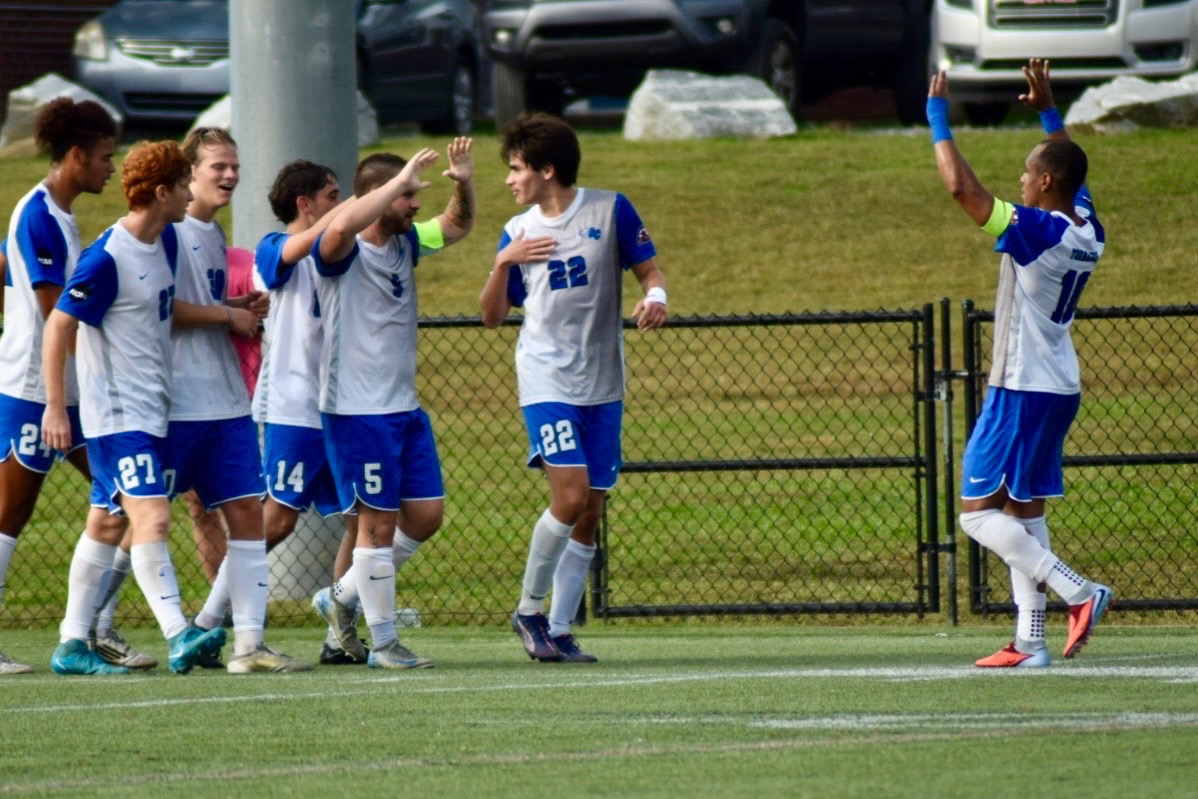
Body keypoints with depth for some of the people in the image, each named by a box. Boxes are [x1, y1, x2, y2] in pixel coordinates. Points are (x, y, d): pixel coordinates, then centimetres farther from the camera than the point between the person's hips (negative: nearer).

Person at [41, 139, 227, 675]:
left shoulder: (166, 242, 8)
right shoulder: (107, 259, -18)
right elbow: (58, 327, -15)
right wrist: (55, 409, -16)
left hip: (152, 410, 9)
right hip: (117, 415, -9)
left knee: (107, 526, 11)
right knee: (152, 517, -19)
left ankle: (72, 645, 15)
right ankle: (178, 636, -27)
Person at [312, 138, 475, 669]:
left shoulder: (406, 244, 10)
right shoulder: (343, 253, -14)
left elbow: (457, 226, 22)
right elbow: (343, 227, -38)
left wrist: (463, 182, 1)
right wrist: (401, 180, -34)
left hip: (405, 407, 8)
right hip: (356, 411, -8)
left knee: (426, 515, 8)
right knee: (379, 521, -3)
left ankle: (346, 597, 25)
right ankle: (382, 642, 5)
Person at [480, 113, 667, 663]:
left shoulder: (610, 210, 1)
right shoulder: (518, 232, 6)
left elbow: (649, 270, 6)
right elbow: (492, 316, 8)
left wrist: (655, 296, -16)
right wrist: (502, 265, -9)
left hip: (603, 385, 1)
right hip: (547, 381, -1)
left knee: (590, 514, 2)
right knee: (571, 494, -17)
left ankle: (558, 630, 10)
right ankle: (529, 608, -1)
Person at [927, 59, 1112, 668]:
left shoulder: (1035, 230, -20)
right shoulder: (1087, 229, 3)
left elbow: (961, 187, -25)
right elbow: (1069, 168, 26)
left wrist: (938, 122, -14)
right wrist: (1048, 111, 29)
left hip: (1022, 390, -9)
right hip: (1061, 388, 9)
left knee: (978, 512, -5)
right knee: (1024, 510, 13)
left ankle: (1078, 593, -18)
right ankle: (1029, 641, 10)